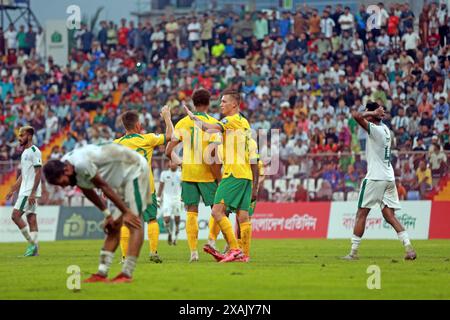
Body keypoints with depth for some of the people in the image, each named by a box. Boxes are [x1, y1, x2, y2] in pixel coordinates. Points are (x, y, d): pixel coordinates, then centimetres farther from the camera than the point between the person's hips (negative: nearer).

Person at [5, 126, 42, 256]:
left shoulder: (34, 151, -12)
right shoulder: (24, 153, 18)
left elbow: (38, 173, -17)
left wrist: (33, 193, -22)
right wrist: (13, 190, 21)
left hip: (30, 192, -9)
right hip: (24, 191, 9)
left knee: (15, 215, -13)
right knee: (31, 218, 5)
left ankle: (32, 243, -10)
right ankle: (34, 248, 3)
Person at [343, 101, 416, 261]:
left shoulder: (374, 129, -13)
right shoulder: (385, 129, 12)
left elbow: (356, 115, -23)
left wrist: (372, 112, -10)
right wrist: (376, 114, 12)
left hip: (375, 178, -8)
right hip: (389, 178, 8)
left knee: (361, 214, 1)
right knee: (389, 216, 6)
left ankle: (353, 252, 4)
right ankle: (409, 248, -7)